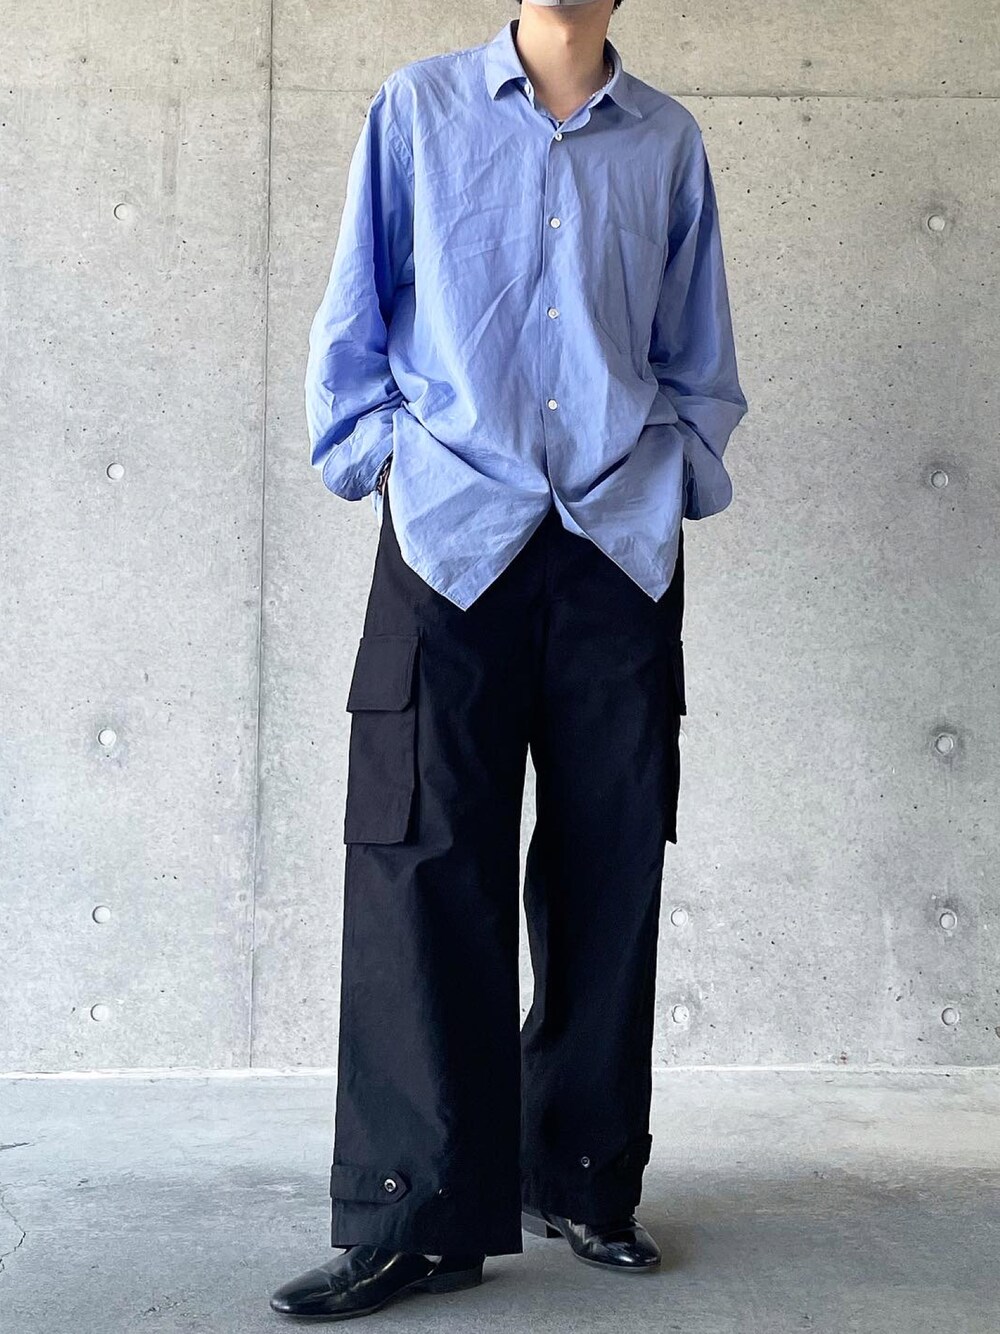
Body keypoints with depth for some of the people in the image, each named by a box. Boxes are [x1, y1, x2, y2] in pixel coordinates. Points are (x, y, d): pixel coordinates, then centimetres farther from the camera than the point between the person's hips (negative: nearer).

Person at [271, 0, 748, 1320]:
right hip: (453, 532, -2)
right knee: (428, 870, -6)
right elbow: (353, 322, 11)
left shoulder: (667, 142, 13)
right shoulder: (417, 111, 10)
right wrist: (380, 459, 1)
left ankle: (587, 1179, 18)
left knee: (610, 869, 4)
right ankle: (419, 1219, 2)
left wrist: (674, 473, 6)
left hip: (621, 543, 2)